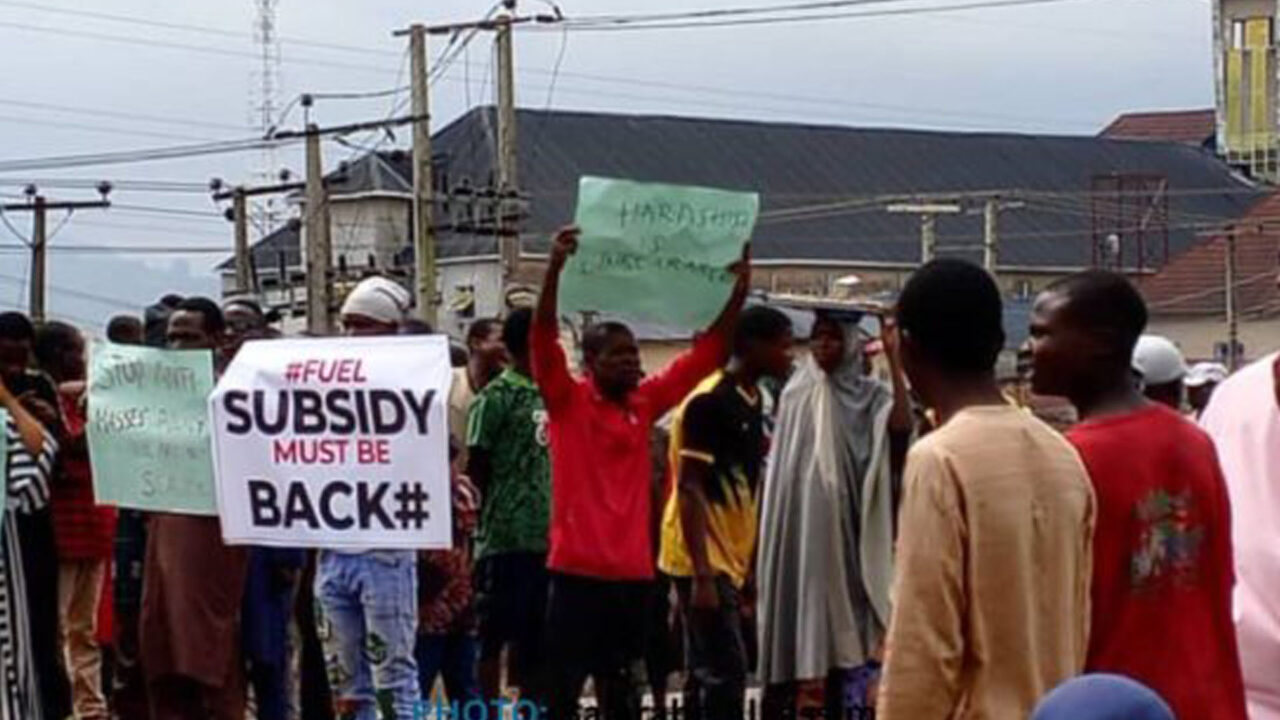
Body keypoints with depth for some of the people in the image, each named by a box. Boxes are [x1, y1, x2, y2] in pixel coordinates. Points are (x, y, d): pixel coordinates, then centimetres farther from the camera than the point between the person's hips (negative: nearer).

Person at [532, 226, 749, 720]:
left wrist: (739, 290, 1)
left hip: (632, 573, 5)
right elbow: (543, 339, -16)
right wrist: (556, 267, -29)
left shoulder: (645, 402, 10)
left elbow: (706, 354, 11)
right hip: (577, 571, -5)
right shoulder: (567, 401, -2)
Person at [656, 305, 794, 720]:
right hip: (703, 562, -9)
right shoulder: (709, 402, -17)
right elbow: (690, 490, -20)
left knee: (706, 672, 11)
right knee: (726, 671, -11)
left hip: (728, 558, 9)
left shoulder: (752, 401, 11)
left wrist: (749, 566, 18)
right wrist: (702, 574, -24)